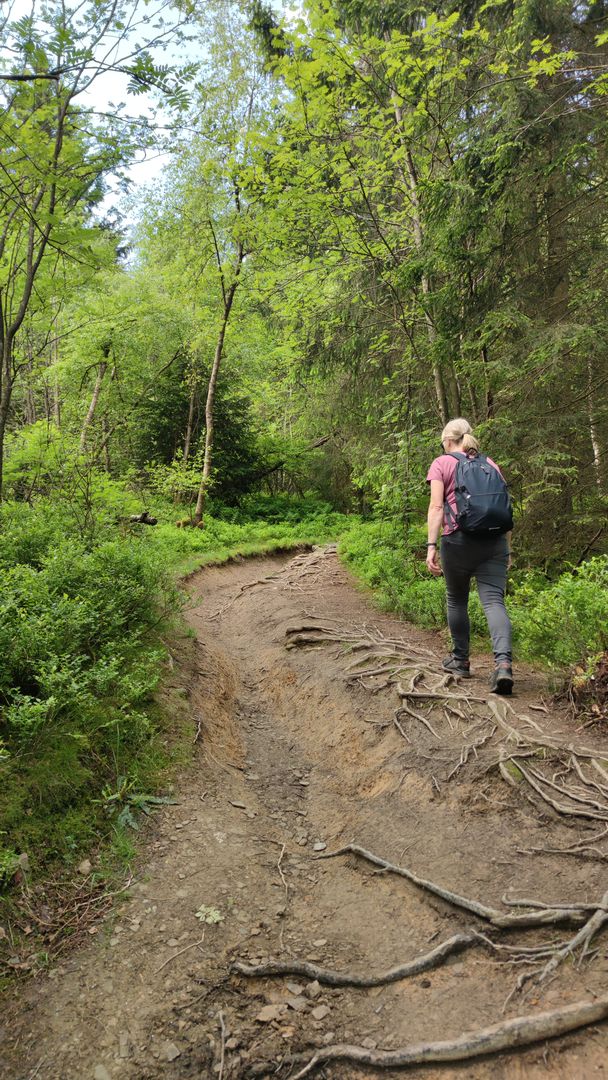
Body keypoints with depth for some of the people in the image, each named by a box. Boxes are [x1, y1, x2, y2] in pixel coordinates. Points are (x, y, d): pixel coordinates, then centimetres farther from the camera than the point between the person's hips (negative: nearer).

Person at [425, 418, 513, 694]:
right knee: (494, 601, -6)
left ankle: (460, 660, 26)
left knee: (457, 600, 15)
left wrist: (431, 546, -11)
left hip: (458, 539, -2)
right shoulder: (489, 463, 19)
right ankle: (503, 662, -25)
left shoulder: (441, 464, 6)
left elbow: (436, 507, -6)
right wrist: (507, 549, 20)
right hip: (494, 540, 3)